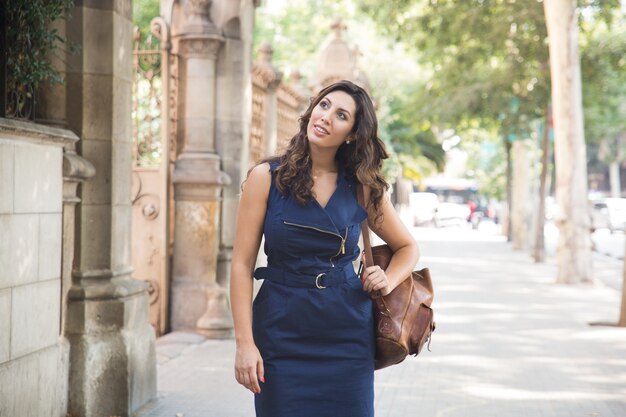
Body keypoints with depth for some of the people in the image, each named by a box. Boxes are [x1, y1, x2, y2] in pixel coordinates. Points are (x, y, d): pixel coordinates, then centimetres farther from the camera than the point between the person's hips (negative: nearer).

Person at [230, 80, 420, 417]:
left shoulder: (362, 187, 3)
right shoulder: (267, 177, -3)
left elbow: (408, 247, 17)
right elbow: (242, 264, -5)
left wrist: (388, 281, -3)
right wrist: (244, 342, -12)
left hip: (347, 336, 2)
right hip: (282, 333, -2)